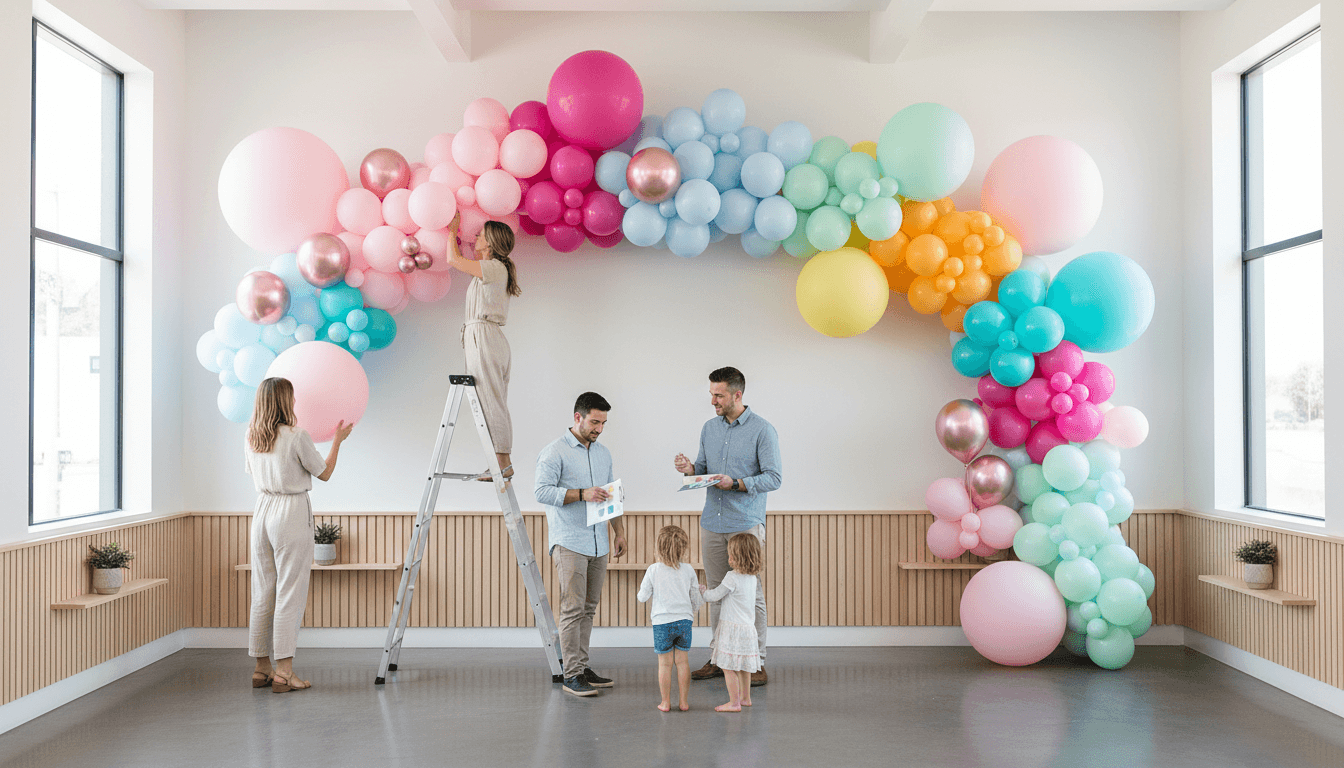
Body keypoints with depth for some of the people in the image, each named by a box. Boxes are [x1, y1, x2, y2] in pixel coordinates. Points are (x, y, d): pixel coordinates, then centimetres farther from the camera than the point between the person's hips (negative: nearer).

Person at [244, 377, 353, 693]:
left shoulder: (251, 437, 6)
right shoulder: (296, 436, -12)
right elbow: (324, 473, -2)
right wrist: (337, 440, 11)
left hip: (262, 510, 7)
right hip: (292, 513, -7)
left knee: (262, 592, 11)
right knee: (290, 592, -3)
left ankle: (262, 668, 17)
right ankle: (283, 672, -2)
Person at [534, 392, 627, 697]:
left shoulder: (603, 453, 16)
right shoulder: (554, 452, -6)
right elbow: (542, 491, -15)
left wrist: (619, 532, 17)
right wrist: (582, 494, -21)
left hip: (598, 544, 7)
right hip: (569, 543, -7)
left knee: (588, 608, 9)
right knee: (572, 608, -8)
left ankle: (581, 667, 17)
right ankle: (572, 676, -4)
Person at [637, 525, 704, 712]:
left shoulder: (653, 570, -7)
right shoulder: (688, 570, 0)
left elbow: (643, 597, 0)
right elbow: (695, 599, 8)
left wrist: (641, 589, 23)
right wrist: (692, 612, 27)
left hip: (662, 621, -2)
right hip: (684, 620, 2)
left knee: (665, 663, 6)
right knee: (682, 660, 11)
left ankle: (666, 702, 13)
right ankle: (683, 701, 16)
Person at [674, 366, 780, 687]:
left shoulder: (762, 430, -6)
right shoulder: (709, 428, 12)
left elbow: (773, 477, -10)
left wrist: (736, 483, -22)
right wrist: (691, 470, -5)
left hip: (746, 524, -5)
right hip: (712, 523, 5)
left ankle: (756, 662, 5)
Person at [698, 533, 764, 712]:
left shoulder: (732, 577, -16)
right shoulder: (752, 578, 7)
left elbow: (715, 596, -11)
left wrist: (703, 591, 11)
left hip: (732, 628, -8)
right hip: (748, 627, 9)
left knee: (728, 667, -2)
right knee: (743, 666, 19)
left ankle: (734, 702, 1)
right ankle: (745, 697, 30)